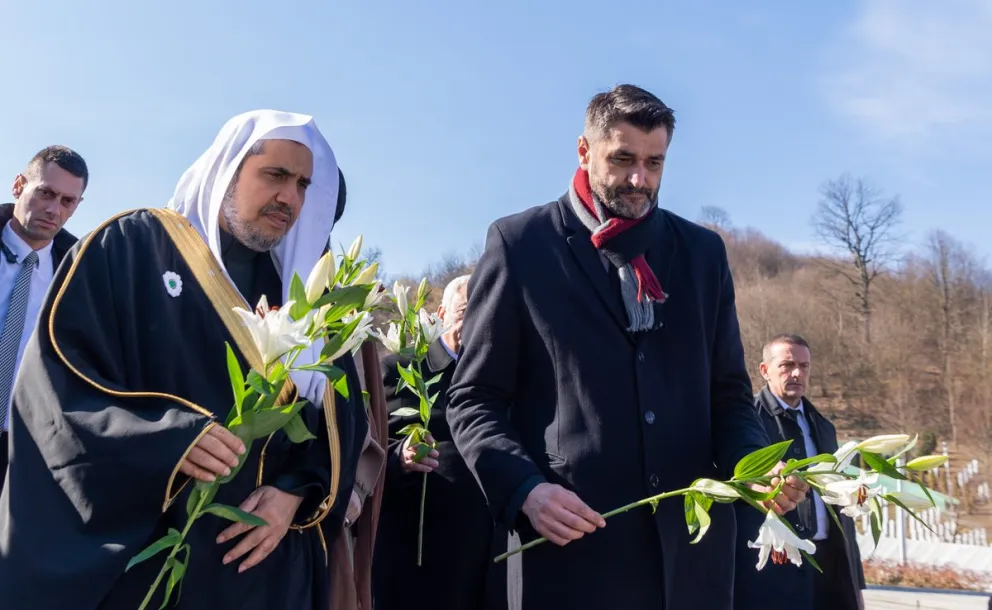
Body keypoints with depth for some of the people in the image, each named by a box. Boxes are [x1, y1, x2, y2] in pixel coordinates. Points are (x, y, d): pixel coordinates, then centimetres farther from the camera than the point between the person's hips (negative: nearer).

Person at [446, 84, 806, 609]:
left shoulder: (702, 251, 10)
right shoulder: (520, 243, 0)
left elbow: (727, 394, 12)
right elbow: (475, 400, -1)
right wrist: (525, 488, -16)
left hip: (690, 541, 4)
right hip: (570, 540, -3)